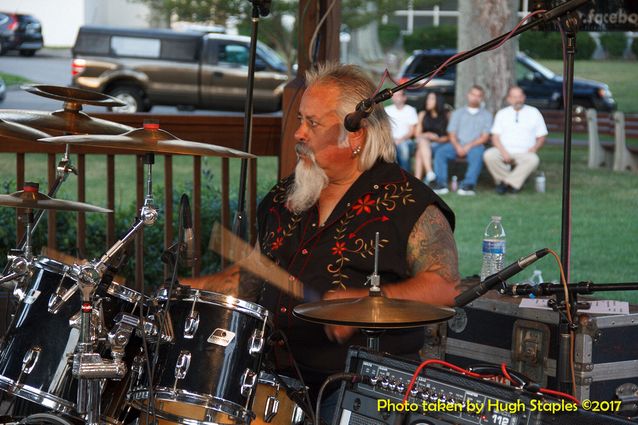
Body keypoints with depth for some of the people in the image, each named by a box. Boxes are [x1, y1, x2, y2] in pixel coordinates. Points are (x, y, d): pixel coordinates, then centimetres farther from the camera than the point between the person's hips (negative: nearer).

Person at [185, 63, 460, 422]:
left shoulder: (406, 201, -3)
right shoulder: (284, 196, 17)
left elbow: (447, 287, -10)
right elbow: (253, 275, 25)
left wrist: (365, 302, -23)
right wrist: (187, 288, 12)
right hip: (278, 372, 5)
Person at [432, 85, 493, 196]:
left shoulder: (486, 115, 13)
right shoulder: (458, 113, 18)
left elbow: (485, 137, 3)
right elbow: (452, 134, 10)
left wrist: (469, 146, -12)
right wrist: (458, 146, -12)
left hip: (475, 145, -2)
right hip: (457, 145, 2)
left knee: (477, 154, -37)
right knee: (441, 152, -27)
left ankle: (469, 184, -43)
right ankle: (441, 183, -32)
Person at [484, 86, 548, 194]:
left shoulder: (534, 113, 12)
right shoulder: (502, 114, 14)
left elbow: (541, 137, 12)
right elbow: (495, 137, 7)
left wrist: (534, 148, -9)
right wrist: (503, 152, -12)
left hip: (524, 153, -1)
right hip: (504, 152, 1)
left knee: (533, 160, -35)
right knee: (489, 155, -31)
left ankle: (507, 182, -25)